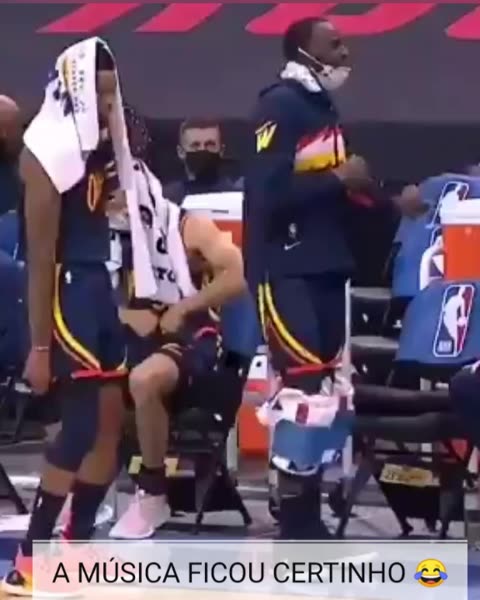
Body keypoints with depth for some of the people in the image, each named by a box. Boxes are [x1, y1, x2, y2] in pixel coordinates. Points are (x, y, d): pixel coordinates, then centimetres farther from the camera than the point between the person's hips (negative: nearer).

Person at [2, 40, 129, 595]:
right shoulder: (50, 149, -17)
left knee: (110, 418, 12)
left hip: (98, 284, 9)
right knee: (82, 422, -11)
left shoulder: (99, 142, 9)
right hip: (65, 289, -9)